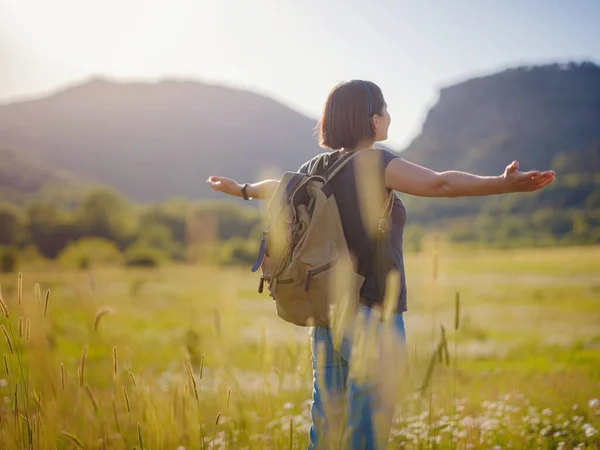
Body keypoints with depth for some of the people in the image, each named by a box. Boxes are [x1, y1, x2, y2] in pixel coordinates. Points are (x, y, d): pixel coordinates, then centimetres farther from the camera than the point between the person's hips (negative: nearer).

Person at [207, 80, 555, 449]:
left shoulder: (317, 168, 8)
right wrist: (505, 185, -41)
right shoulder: (374, 164, -14)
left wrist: (242, 190, 49)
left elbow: (280, 187, 28)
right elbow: (439, 183, -31)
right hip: (372, 320, -8)